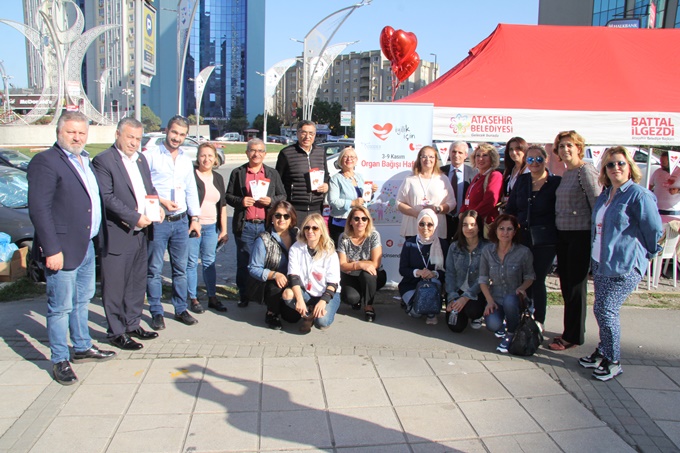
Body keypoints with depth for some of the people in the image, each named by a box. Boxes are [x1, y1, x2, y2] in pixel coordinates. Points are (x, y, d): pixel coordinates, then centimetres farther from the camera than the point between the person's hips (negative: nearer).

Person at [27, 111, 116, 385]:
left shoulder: (85, 160, 13)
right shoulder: (45, 161, -13)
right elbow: (39, 209, -18)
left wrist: (96, 238, 13)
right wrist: (52, 249, -21)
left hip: (87, 246, 9)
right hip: (63, 249, -8)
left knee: (82, 300, 20)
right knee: (61, 306, 3)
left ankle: (82, 348, 35)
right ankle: (60, 361, 17)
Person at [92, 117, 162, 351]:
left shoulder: (141, 159, 15)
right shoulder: (103, 161, -10)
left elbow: (150, 188, 21)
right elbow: (107, 198, -17)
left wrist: (157, 206, 1)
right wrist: (134, 217, -20)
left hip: (141, 233, 8)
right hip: (117, 235, -8)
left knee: (137, 282, 16)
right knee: (115, 285, 4)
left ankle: (133, 324, 30)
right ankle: (116, 332, 16)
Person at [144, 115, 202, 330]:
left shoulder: (186, 160, 14)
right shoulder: (150, 156, -3)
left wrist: (194, 217, 11)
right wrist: (160, 201, -16)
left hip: (180, 221, 5)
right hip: (157, 221, -5)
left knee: (181, 268, 10)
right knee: (154, 269, 2)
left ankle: (181, 309, 21)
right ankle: (156, 312, 13)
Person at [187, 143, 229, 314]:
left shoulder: (218, 178, 11)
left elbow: (222, 205, 14)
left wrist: (224, 229, 10)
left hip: (211, 227, 4)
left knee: (209, 262, 11)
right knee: (192, 263, 3)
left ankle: (212, 298, 19)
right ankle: (193, 299, 14)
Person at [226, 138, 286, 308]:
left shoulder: (273, 173, 12)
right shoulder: (237, 173, 8)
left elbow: (283, 196, 12)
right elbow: (228, 196, 8)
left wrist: (271, 201, -8)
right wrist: (241, 201, -12)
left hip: (266, 225, 1)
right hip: (244, 225, -1)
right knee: (244, 262, 5)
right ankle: (244, 296, 18)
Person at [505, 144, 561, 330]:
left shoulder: (556, 183, -5)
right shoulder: (522, 181, 9)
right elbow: (510, 209, 11)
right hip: (522, 238, 4)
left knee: (538, 281, 3)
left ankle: (538, 322, 17)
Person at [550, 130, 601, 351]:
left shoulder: (585, 170, -11)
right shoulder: (566, 173, 14)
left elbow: (597, 203, -15)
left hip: (580, 235, -8)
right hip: (563, 234, 8)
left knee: (575, 285, 0)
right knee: (566, 285, 13)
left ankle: (573, 336, 11)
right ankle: (571, 331, 26)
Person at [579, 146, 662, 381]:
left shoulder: (639, 195, -13)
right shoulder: (605, 195, 12)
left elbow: (654, 229, -10)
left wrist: (647, 253, 3)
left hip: (624, 266, -8)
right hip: (600, 263, 8)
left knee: (606, 311, -7)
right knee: (600, 310, 13)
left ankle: (613, 362, 9)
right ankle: (603, 353, 29)